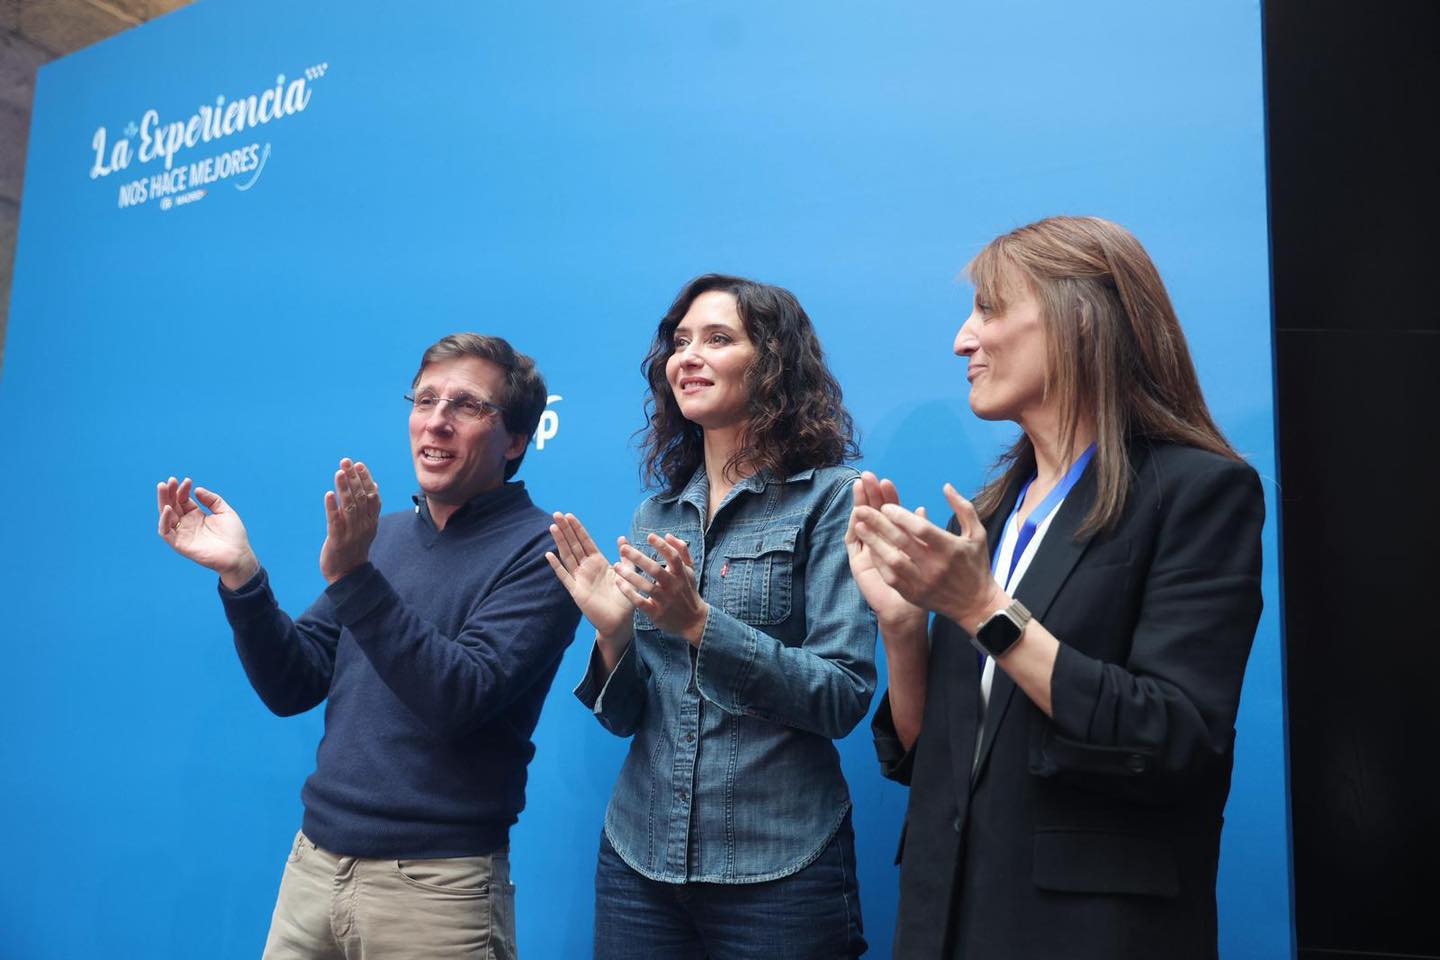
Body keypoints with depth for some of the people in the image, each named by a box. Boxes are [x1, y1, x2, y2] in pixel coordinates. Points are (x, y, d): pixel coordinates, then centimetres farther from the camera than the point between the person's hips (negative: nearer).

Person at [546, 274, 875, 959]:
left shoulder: (829, 498, -8)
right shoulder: (656, 516, 7)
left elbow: (845, 696, -14)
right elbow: (624, 716, 8)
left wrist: (700, 625, -23)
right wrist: (613, 634, -11)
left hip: (778, 869, -4)